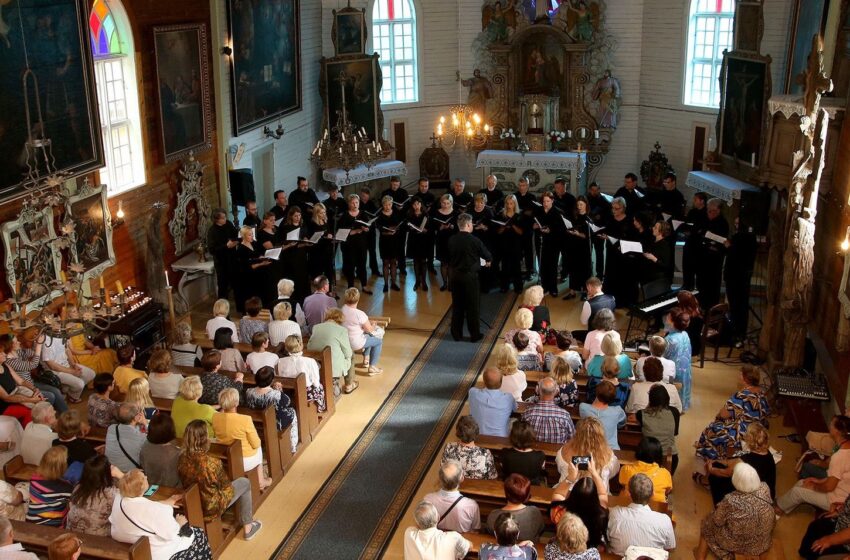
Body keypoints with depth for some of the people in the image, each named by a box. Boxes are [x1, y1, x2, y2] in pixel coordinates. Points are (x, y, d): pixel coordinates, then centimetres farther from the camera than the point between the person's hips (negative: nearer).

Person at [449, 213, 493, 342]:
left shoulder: (452, 240, -3)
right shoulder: (474, 240, -15)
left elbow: (449, 258, 6)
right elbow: (488, 256, -4)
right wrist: (488, 260, 19)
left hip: (455, 275, 4)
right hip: (470, 276, -4)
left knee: (457, 305, 13)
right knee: (472, 306, 6)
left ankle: (456, 333, 19)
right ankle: (474, 335, 12)